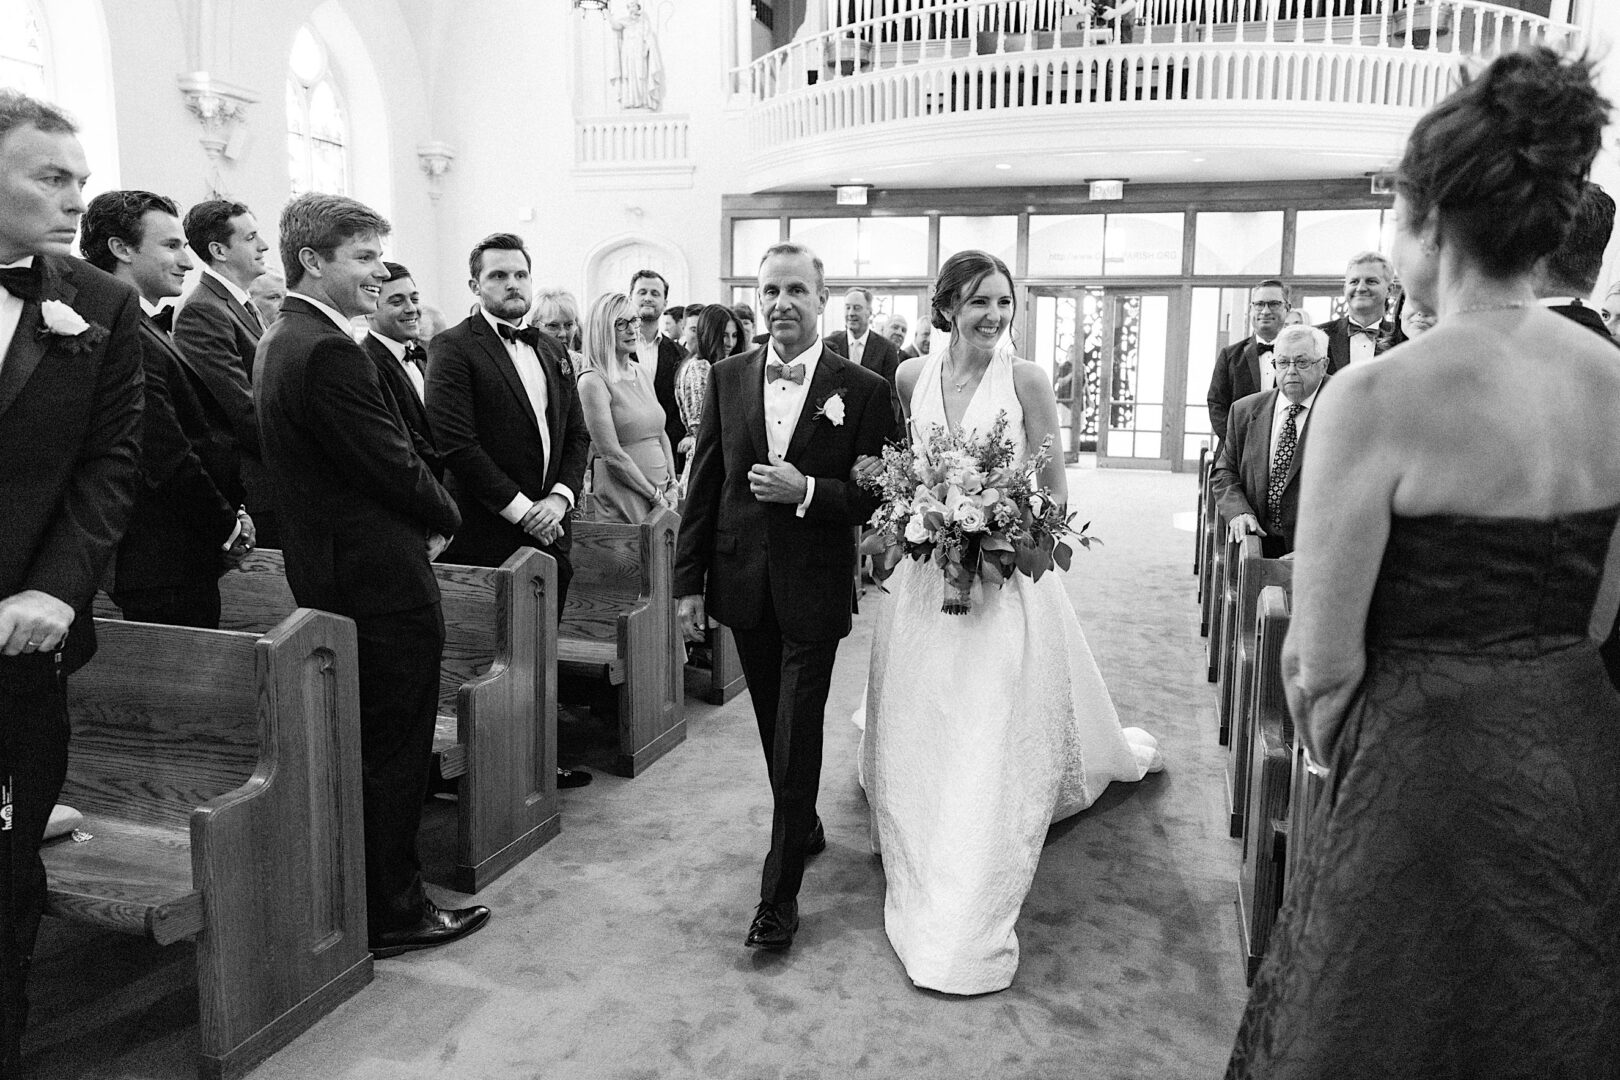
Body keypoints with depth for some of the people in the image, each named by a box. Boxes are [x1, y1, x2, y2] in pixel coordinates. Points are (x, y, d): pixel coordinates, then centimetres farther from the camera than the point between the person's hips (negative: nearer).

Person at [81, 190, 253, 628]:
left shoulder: (149, 331, 14)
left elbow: (202, 434, 14)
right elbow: (167, 462, -23)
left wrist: (232, 511, 4)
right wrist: (231, 528, -10)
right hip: (167, 571, -10)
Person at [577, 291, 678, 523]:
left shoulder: (642, 373, 11)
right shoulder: (592, 381, -11)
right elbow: (612, 455, -15)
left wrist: (672, 485, 4)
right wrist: (655, 495, -10)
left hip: (660, 493, 7)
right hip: (621, 501, -6)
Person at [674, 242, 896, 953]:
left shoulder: (863, 390, -7)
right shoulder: (727, 378, 2)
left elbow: (879, 498, -6)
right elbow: (703, 486, 4)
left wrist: (807, 490, -22)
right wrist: (689, 582, 2)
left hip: (814, 592, -3)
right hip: (743, 585, 4)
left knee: (797, 740, 0)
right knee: (775, 730, 19)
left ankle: (779, 893, 12)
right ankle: (804, 828, 43)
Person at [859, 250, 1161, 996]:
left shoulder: (1026, 380, -6)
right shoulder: (911, 377, 2)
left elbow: (1056, 492, -3)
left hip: (1005, 581, -3)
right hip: (923, 581, 3)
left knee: (992, 746, -3)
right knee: (917, 737, 13)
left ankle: (971, 927, 11)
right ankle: (925, 884, 42)